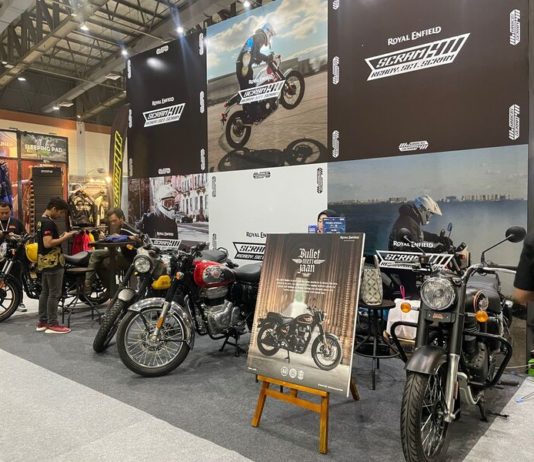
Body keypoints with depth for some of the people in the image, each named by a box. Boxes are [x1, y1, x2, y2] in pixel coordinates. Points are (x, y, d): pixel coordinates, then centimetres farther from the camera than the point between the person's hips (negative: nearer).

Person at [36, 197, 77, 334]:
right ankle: (52, 324, -1)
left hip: (44, 263, 10)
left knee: (45, 292, 13)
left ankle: (42, 322, 19)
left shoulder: (41, 221, 15)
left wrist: (60, 237, 11)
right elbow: (48, 243, -26)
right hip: (52, 263, -10)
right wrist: (65, 237, -18)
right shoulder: (49, 223, -17)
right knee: (54, 294, -5)